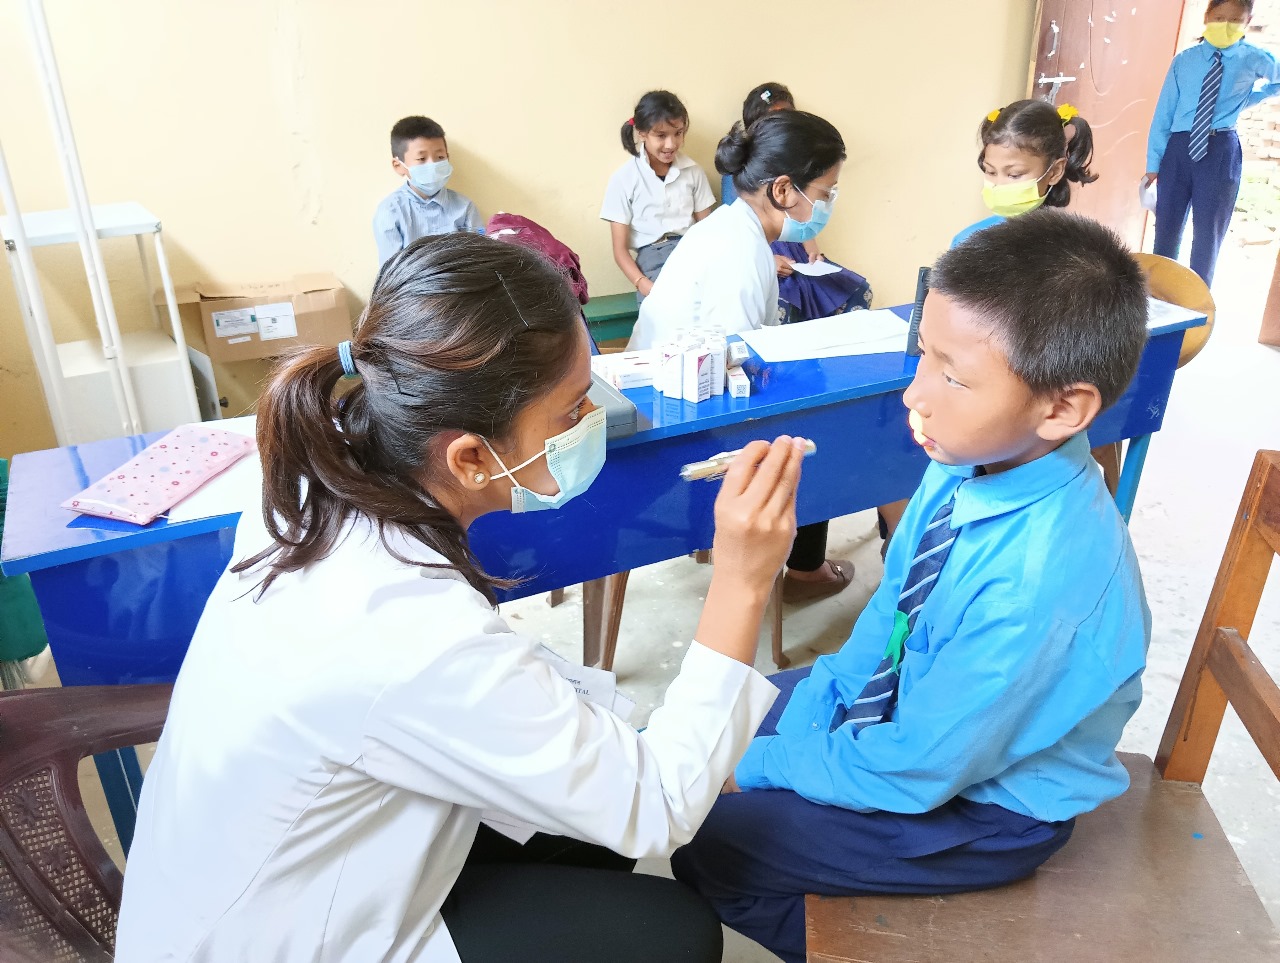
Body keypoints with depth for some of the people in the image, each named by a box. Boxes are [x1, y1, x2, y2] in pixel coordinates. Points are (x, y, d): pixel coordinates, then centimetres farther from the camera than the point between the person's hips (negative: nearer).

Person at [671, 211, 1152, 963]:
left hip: (987, 801, -7)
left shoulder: (1036, 581, -38)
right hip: (911, 705, 7)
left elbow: (912, 773, -27)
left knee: (711, 839, -9)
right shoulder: (968, 463, -16)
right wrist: (801, 720, -5)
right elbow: (887, 617, 0)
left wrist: (760, 765, -14)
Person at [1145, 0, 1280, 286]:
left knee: (1208, 235, 4)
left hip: (1221, 152, -1)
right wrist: (1153, 162, -1)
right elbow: (1164, 113, 2)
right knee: (1166, 228, 8)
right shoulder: (1184, 60, 2)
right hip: (1179, 148, 1)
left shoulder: (1254, 59, 2)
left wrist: (1248, 99, 10)